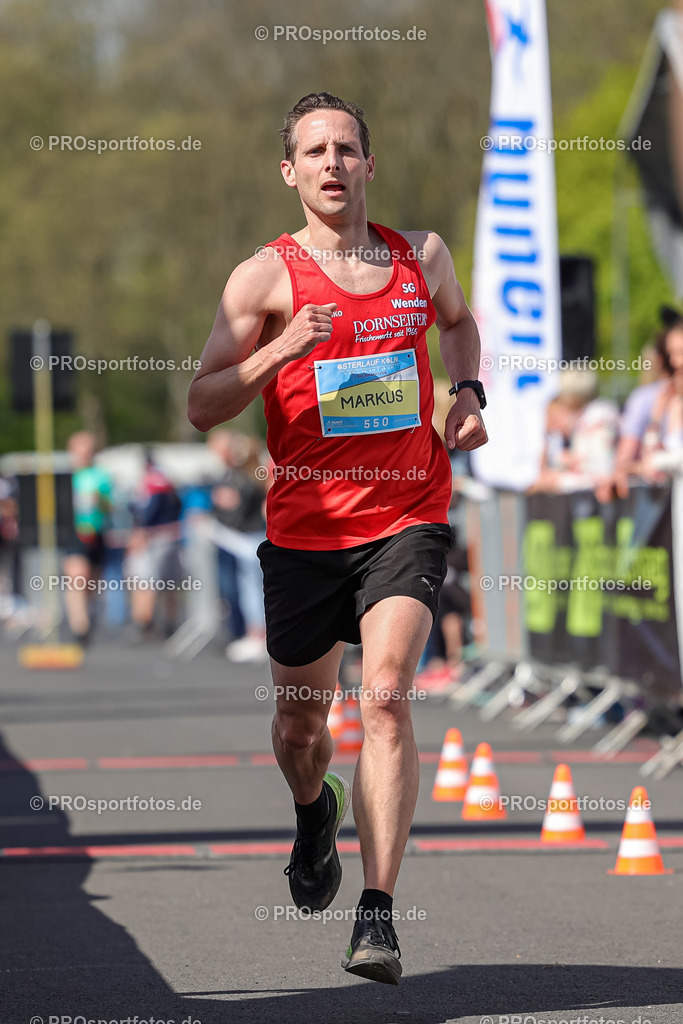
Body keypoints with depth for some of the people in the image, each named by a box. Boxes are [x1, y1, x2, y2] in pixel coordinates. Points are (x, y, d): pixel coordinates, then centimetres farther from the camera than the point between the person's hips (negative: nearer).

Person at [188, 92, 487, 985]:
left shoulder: (423, 255, 7)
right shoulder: (267, 275, -3)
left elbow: (458, 320, 31)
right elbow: (201, 406, -8)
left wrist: (468, 392, 11)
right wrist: (279, 351, -23)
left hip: (407, 519, 0)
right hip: (304, 528, 0)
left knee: (386, 696, -20)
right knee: (301, 721, 12)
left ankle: (377, 919, -22)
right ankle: (315, 811, 50)